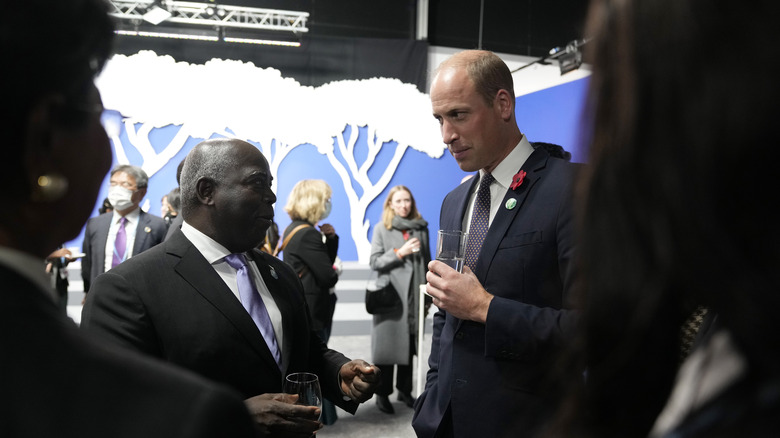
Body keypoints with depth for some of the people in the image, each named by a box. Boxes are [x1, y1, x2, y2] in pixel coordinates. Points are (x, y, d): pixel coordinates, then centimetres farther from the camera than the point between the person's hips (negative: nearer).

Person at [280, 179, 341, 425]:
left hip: (301, 309, 10)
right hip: (311, 311, -10)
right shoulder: (307, 234, -20)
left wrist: (331, 238, 0)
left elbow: (326, 261, 15)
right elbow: (328, 275, -22)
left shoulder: (294, 230, 12)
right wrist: (336, 274, 0)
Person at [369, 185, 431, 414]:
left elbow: (427, 262, 11)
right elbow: (374, 262, -4)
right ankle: (382, 393, 13)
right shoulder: (381, 229, 1)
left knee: (410, 343, 10)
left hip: (414, 296, 3)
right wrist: (400, 252, -15)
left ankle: (405, 390, 24)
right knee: (388, 345, 1)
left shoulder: (420, 228, 8)